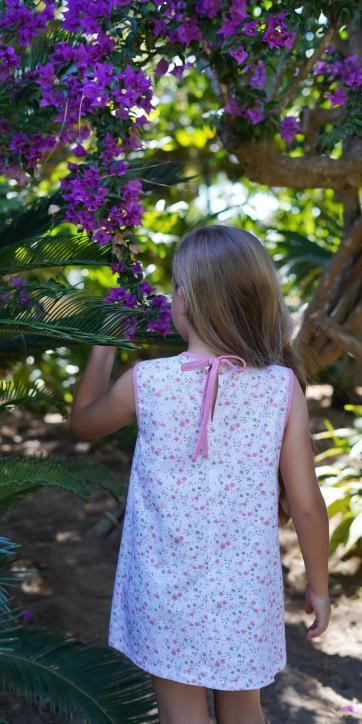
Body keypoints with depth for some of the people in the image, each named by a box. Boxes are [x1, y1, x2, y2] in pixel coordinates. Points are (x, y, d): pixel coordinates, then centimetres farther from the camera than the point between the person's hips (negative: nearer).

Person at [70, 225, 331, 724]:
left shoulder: (146, 381, -14)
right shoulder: (283, 387, -12)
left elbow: (83, 422, 8)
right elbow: (306, 505, -9)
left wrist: (104, 346, 19)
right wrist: (319, 585, 6)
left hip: (170, 595, -1)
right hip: (245, 593, 2)